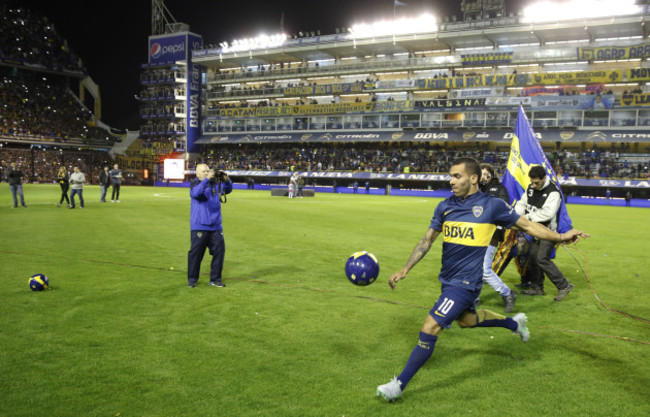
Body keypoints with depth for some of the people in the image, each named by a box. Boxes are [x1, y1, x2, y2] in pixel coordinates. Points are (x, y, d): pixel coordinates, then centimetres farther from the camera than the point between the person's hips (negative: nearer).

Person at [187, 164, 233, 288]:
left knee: (219, 250, 3)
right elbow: (195, 193, -21)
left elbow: (227, 189, 3)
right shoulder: (195, 184, -1)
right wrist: (207, 179, -30)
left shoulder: (215, 183, 10)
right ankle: (192, 279, 15)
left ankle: (215, 279, 14)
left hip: (216, 225, 4)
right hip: (199, 226, -4)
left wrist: (226, 180, -17)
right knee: (196, 252, 0)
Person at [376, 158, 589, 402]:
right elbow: (427, 240, 6)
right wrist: (405, 270, 0)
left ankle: (399, 385, -2)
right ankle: (514, 323, 52)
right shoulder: (445, 207, 2)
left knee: (430, 327, -13)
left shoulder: (491, 205, -10)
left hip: (465, 282, -7)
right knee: (466, 319, 28)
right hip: (448, 280, 7)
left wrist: (560, 237, -2)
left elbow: (527, 225, 3)